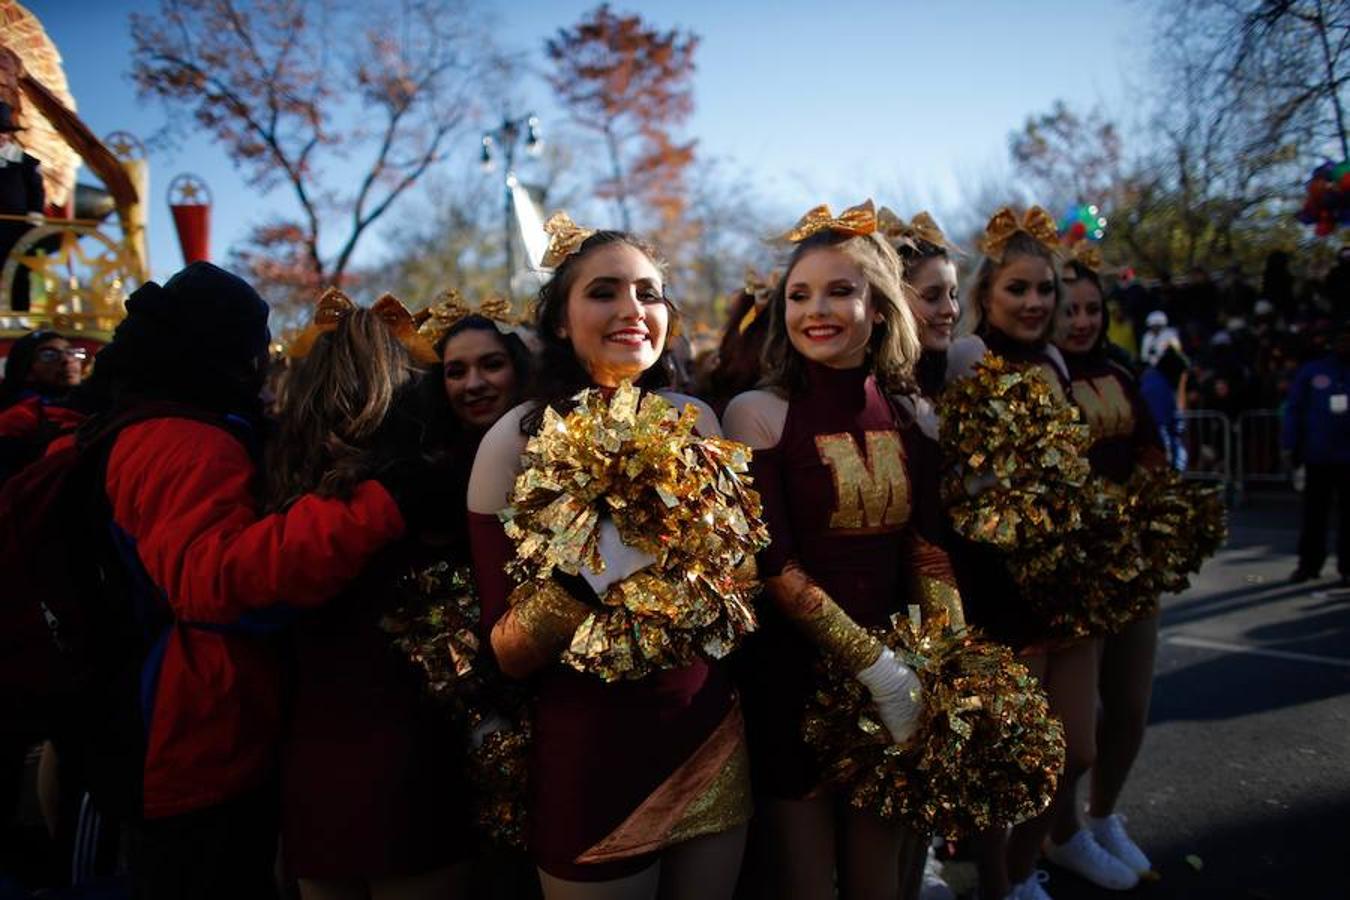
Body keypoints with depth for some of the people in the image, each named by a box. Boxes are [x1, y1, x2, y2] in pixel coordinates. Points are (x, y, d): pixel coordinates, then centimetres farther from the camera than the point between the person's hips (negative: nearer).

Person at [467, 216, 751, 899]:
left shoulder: (696, 419, -3)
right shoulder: (519, 439, -13)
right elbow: (507, 651, -12)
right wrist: (586, 569, -31)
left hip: (712, 738, 4)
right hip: (589, 755, -3)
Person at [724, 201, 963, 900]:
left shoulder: (911, 414, 3)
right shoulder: (759, 412, -9)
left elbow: (928, 551, 3)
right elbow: (774, 565, -13)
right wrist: (874, 666, -16)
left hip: (898, 672, 4)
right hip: (793, 673, -3)